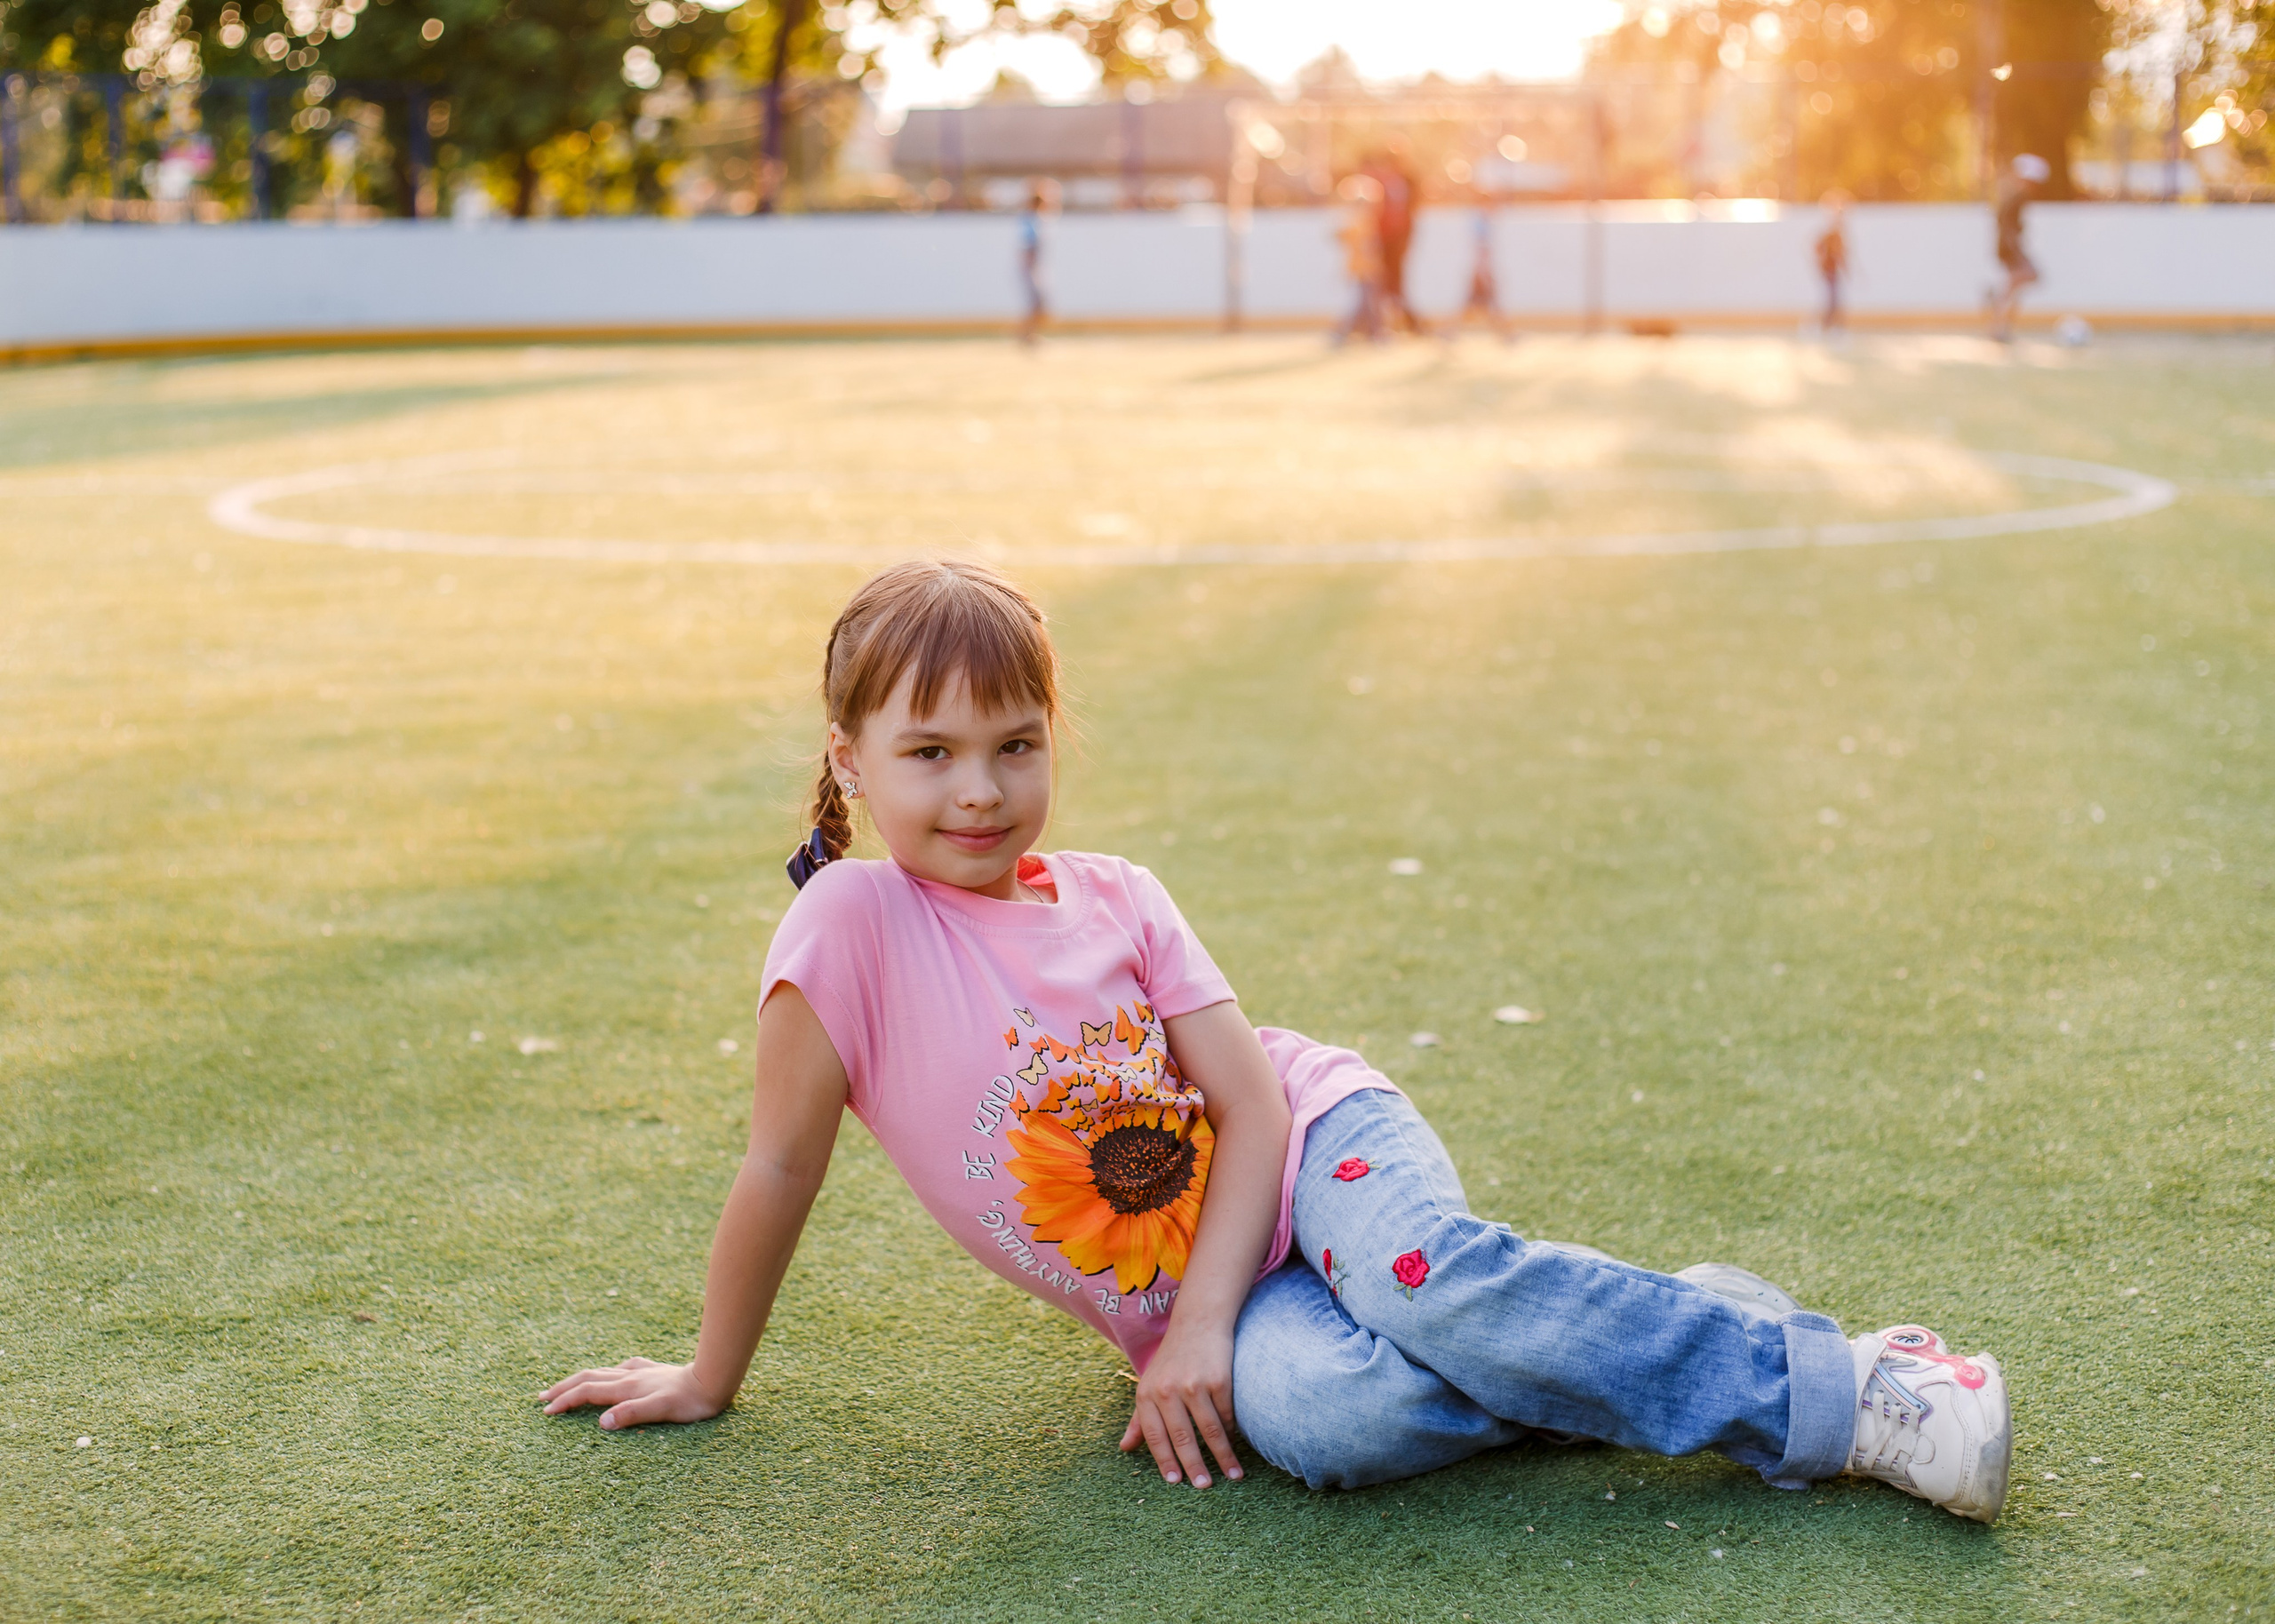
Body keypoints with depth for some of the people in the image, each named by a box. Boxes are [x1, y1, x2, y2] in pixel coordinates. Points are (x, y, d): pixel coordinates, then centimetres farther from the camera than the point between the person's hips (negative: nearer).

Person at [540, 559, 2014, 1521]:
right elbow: (783, 1170, -5)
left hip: (1316, 1141, 1)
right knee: (1308, 1409, -35)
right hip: (1182, 1299, -1)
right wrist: (714, 1381, 1)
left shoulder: (1115, 898, -2)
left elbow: (1253, 1102, -6)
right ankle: (1650, 1340, -19)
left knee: (1429, 1272, -34)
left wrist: (1199, 1323, -18)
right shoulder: (855, 925, -11)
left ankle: (1840, 1389, -27)